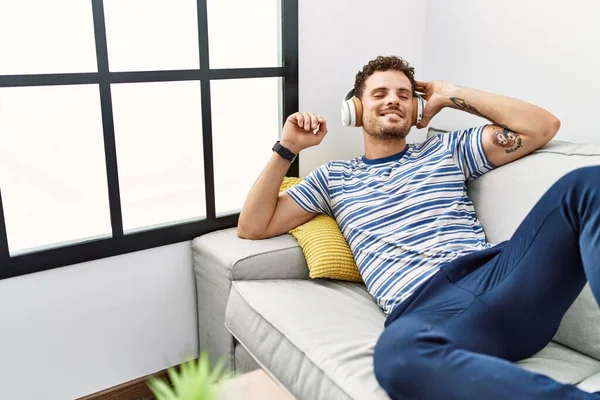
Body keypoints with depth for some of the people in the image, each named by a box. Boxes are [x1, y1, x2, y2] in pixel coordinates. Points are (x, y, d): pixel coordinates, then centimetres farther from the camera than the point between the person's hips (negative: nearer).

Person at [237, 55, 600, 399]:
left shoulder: (446, 150, 27)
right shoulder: (334, 176, 25)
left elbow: (544, 127, 21)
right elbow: (252, 228, 22)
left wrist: (451, 95, 23)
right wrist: (287, 149, 15)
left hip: (493, 275, 3)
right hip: (423, 308, -2)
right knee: (398, 354, -43)